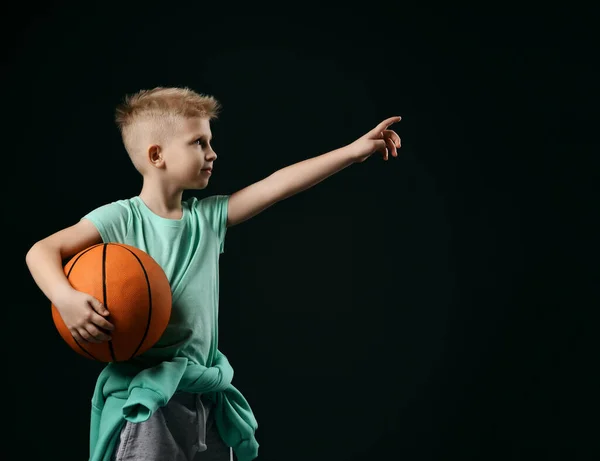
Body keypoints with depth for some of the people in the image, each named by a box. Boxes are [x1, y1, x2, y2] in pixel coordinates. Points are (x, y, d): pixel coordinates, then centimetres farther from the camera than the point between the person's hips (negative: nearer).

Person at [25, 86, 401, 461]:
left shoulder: (208, 217, 6)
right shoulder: (120, 219, -8)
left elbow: (277, 186, 3)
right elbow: (42, 251, -11)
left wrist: (354, 150, 1)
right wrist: (65, 298, -32)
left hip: (207, 398, 6)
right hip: (145, 397, -5)